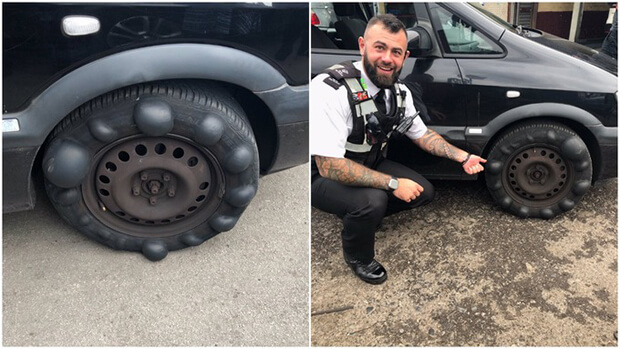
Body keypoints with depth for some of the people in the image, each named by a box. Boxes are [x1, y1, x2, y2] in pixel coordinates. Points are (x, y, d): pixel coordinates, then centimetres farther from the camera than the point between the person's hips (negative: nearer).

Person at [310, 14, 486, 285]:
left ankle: (360, 215, 19)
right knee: (372, 200, -32)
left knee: (424, 192, 1)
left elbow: (422, 135, 12)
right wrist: (393, 183, -29)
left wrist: (463, 157, 1)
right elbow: (329, 166, -34)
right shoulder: (330, 89, -31)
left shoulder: (400, 93, -5)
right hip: (323, 176, -7)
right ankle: (357, 259, 0)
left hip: (370, 165, 7)